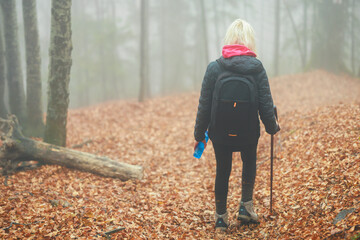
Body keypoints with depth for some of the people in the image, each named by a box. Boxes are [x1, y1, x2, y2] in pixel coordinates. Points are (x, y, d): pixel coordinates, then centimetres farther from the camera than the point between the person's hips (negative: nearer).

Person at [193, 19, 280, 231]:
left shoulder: (214, 67, -11)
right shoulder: (257, 68, -11)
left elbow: (204, 105, -7)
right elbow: (266, 104, -8)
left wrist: (199, 134, 5)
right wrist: (273, 127, 11)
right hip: (249, 133, 0)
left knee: (222, 171, 19)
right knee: (249, 162, 29)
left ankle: (221, 217, 27)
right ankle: (246, 206, 27)